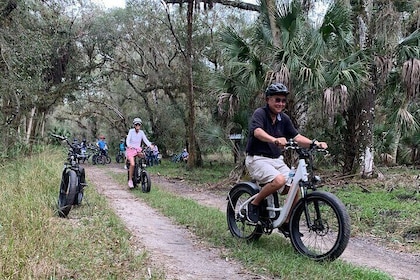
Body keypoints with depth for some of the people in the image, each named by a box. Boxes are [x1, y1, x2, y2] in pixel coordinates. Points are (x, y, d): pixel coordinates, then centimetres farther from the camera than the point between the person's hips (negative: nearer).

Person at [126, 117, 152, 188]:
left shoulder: (141, 132, 5)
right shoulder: (131, 131, -5)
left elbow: (145, 140, -2)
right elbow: (127, 140, -13)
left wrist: (150, 145, -20)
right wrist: (129, 146, -33)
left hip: (138, 149, 5)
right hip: (131, 149, -4)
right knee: (132, 164, -23)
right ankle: (130, 180, -12)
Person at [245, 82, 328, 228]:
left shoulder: (284, 118, 9)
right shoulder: (260, 113, -12)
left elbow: (297, 137, 2)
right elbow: (257, 131, -32)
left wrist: (314, 143, -16)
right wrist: (275, 140, -51)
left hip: (276, 160, 7)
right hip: (257, 159, -7)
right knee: (279, 180, -31)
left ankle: (287, 223, 10)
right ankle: (254, 204, -8)